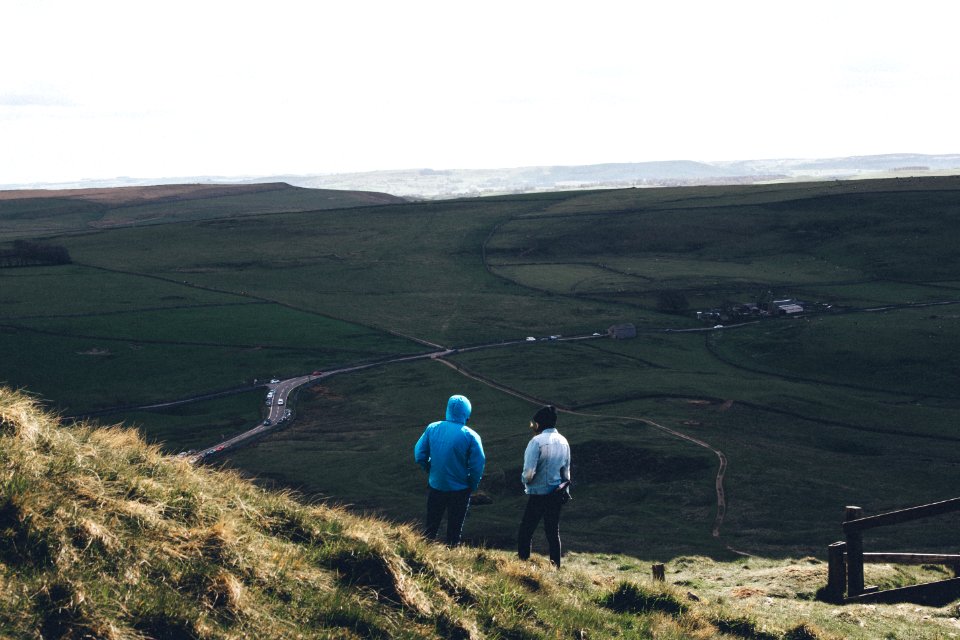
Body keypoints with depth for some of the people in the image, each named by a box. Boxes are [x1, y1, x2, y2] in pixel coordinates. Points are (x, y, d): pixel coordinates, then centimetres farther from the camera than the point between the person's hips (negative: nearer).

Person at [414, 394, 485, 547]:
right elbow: (478, 465, -17)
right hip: (459, 488, -3)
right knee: (454, 528, 12)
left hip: (435, 485, 3)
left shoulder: (432, 428, -7)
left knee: (431, 524, 18)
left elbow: (419, 453, -1)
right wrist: (472, 486, -2)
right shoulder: (470, 436, -17)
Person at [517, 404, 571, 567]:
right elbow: (566, 470, 13)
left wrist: (525, 480, 1)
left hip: (538, 493, -7)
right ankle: (555, 566, 17)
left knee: (525, 532, 3)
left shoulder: (537, 441, -17)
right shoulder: (563, 442, 5)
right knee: (553, 532, 15)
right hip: (556, 493, 7)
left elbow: (529, 472, -20)